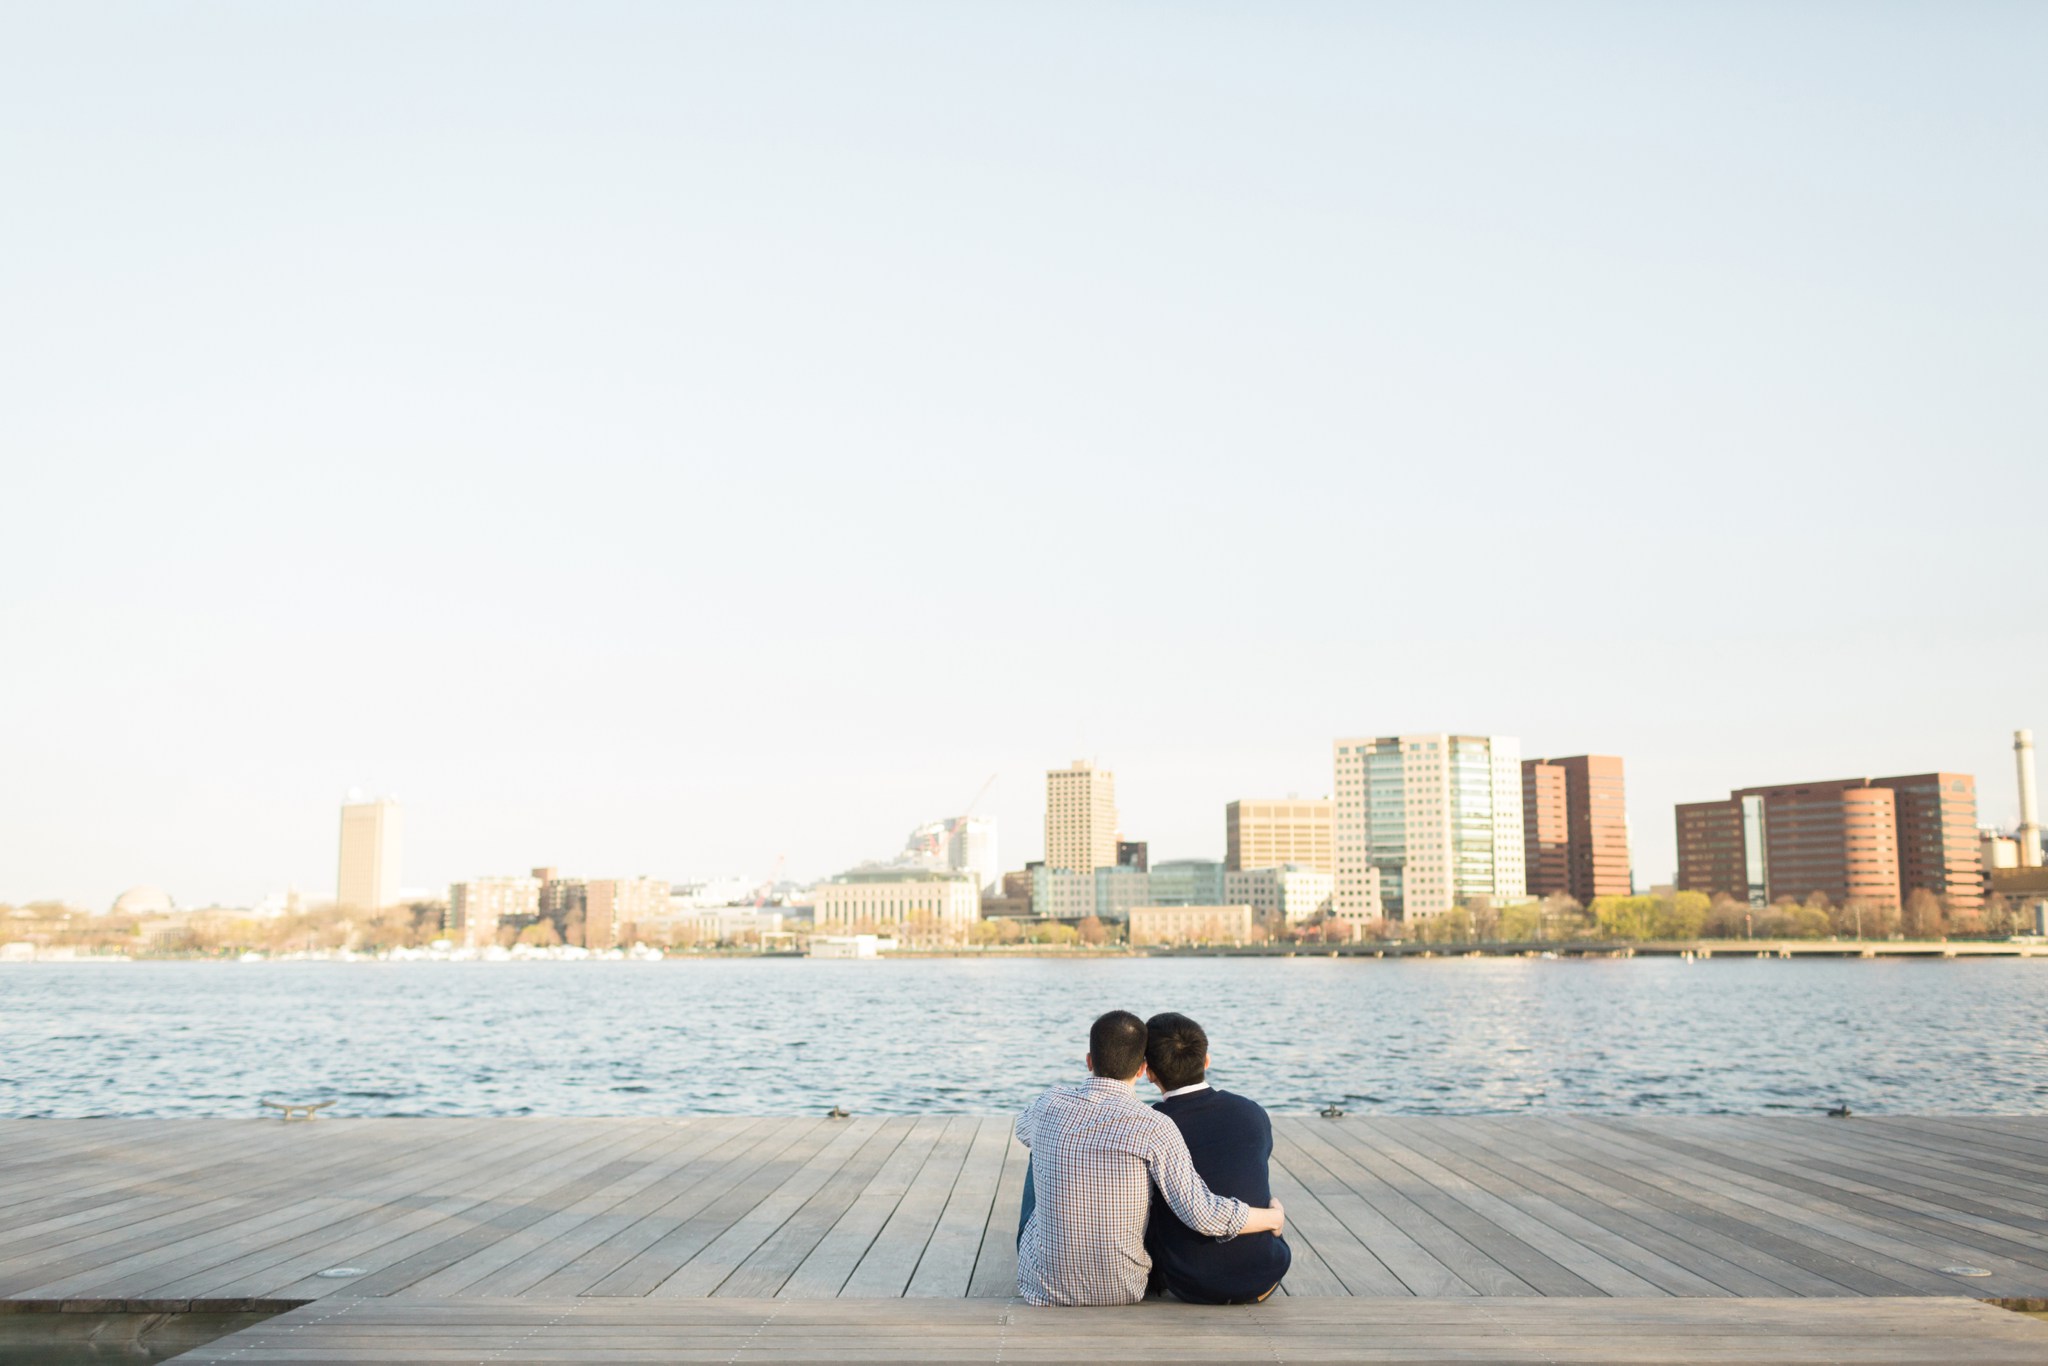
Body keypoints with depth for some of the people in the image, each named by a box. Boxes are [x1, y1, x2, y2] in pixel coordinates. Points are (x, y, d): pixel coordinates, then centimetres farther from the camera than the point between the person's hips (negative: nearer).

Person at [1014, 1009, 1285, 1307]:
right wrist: (1275, 1217, -3)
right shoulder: (1154, 1128, -20)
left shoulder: (1050, 1104, -10)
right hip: (1123, 1290, -1)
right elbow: (1203, 1215, -21)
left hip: (1043, 1288, 1)